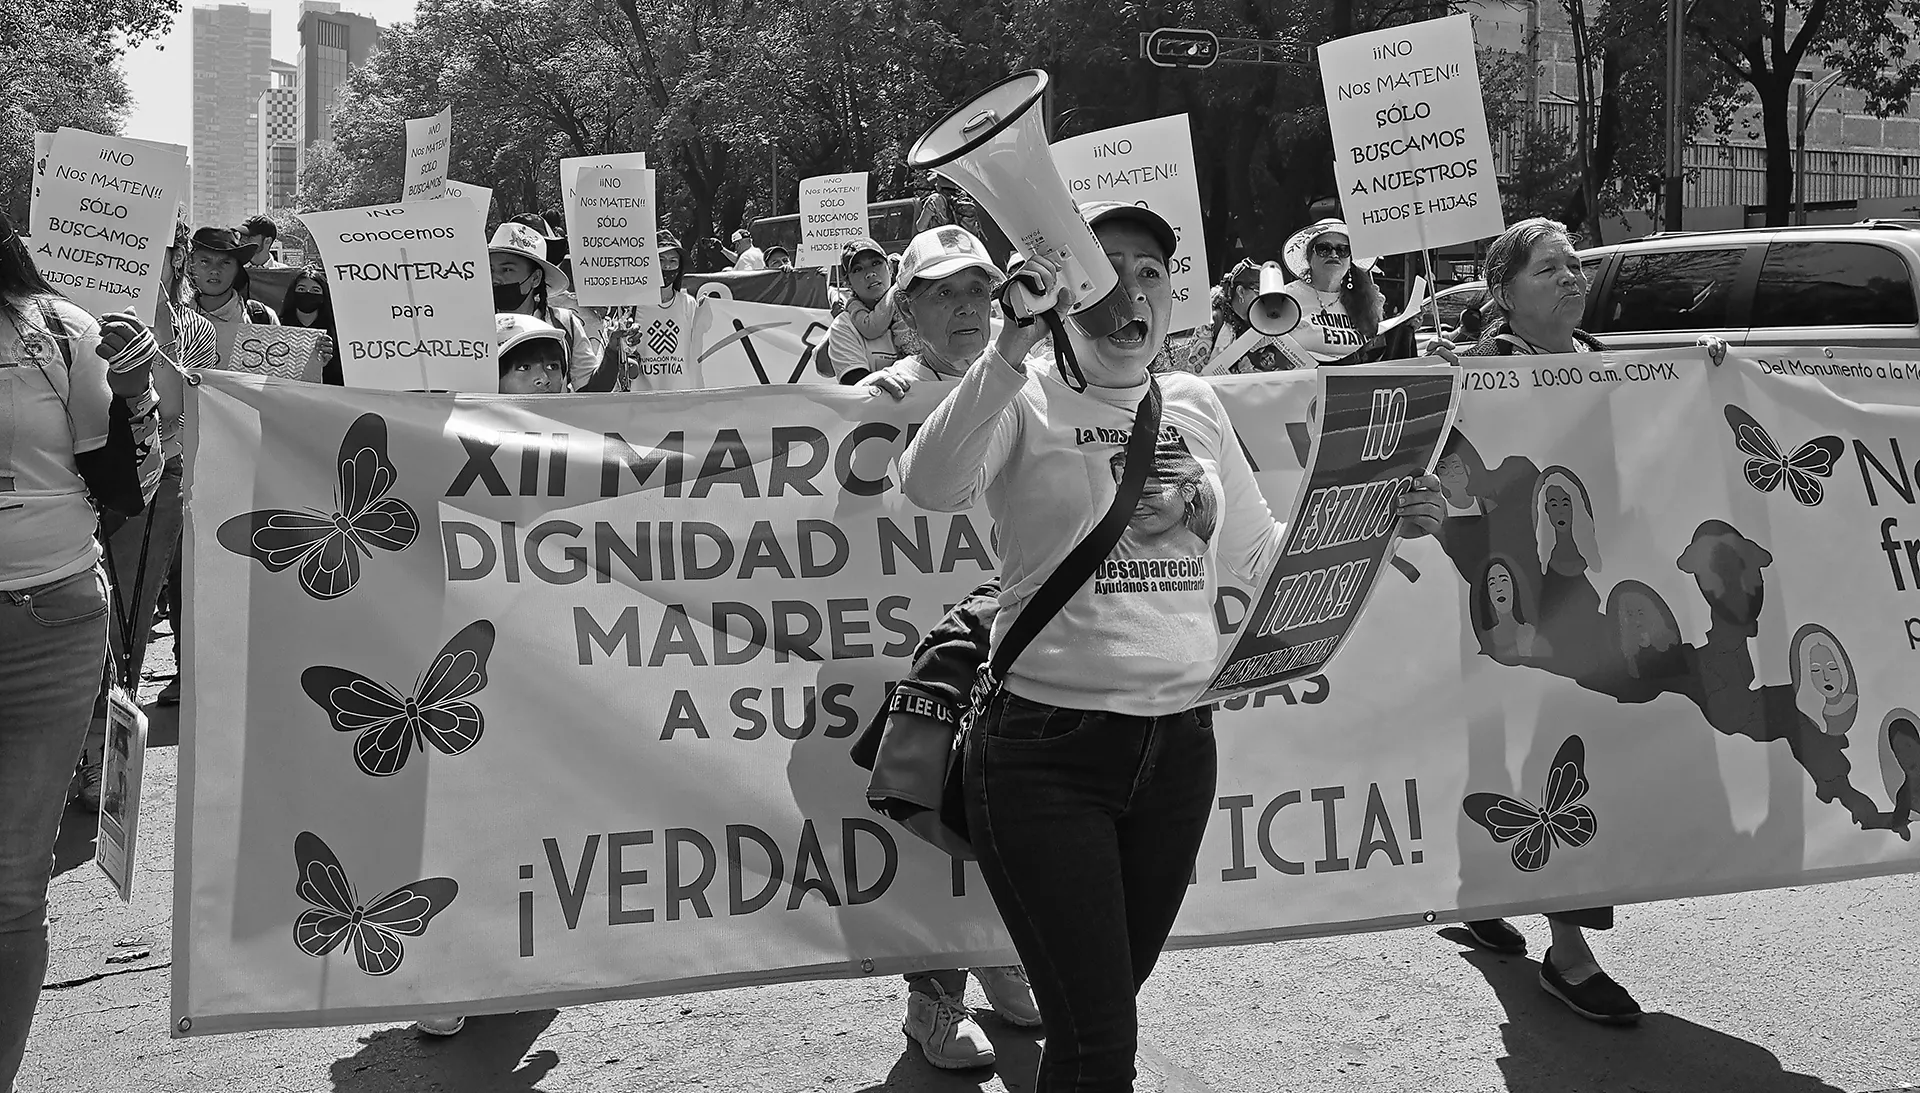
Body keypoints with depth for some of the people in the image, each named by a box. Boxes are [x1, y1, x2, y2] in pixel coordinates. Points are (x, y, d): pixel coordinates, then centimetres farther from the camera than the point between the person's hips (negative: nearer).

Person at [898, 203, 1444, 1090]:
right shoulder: (1026, 399, -5)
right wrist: (1008, 348, -31)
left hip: (1180, 747, 5)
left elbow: (1255, 552, 20)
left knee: (1110, 1003, 19)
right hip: (1047, 751, -5)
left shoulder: (1194, 405, 10)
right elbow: (930, 486, -25)